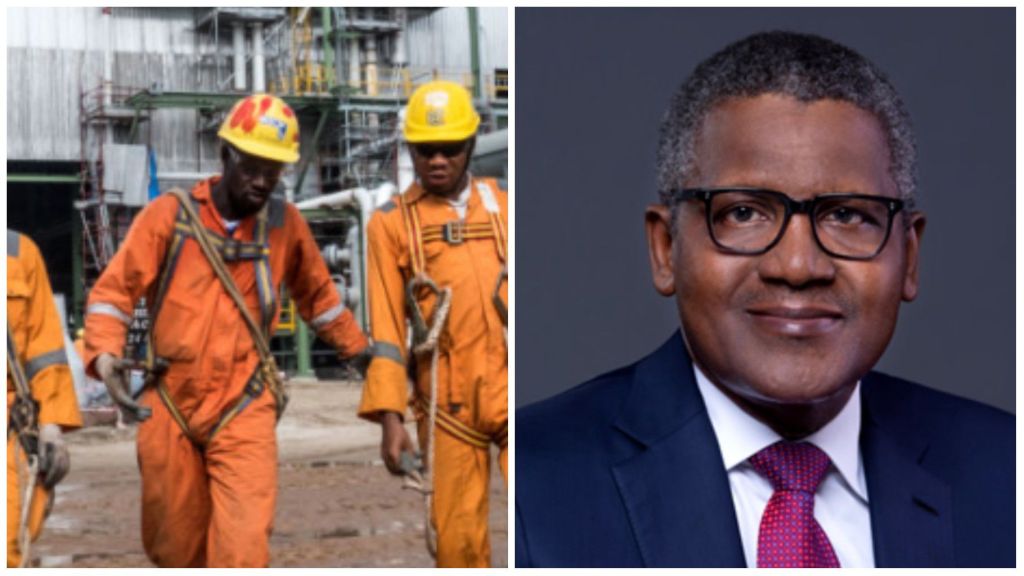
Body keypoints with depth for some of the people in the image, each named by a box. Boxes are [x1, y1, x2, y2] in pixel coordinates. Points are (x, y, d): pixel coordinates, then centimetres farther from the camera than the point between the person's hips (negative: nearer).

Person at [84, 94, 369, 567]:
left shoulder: (285, 223, 3)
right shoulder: (169, 215, -2)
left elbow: (317, 295, 20)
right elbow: (115, 288, -3)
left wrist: (360, 350, 25)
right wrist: (105, 353, -20)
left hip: (244, 409, 0)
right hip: (170, 407, 1)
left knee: (243, 547, -13)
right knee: (173, 546, 11)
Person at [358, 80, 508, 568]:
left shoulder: (502, 206, 9)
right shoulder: (391, 222, 3)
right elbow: (387, 326, 0)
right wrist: (389, 416, -7)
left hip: (511, 392, 1)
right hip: (448, 402, -1)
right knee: (458, 536, 4)